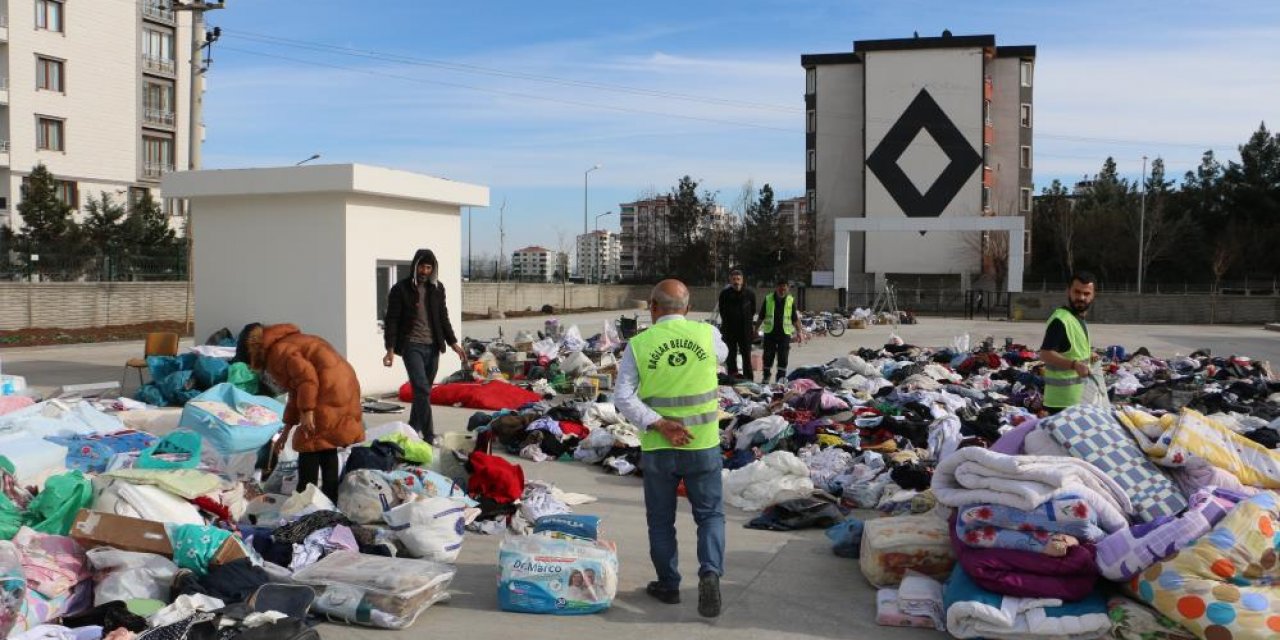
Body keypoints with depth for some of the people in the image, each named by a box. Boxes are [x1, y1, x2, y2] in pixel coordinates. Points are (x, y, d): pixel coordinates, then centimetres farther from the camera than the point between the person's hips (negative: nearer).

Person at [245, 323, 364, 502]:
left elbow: (305, 374, -21)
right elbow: (296, 393, 33)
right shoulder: (289, 344, 28)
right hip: (345, 386, 10)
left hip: (330, 389, -10)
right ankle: (330, 498, 22)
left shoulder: (278, 350, -3)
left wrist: (307, 412, -21)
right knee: (327, 444, 17)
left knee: (310, 444, -3)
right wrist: (287, 429, 36)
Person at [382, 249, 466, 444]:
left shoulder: (437, 288, 10)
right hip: (412, 345, -5)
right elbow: (391, 320, -4)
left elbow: (443, 318, 16)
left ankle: (413, 430, 19)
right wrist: (390, 349, -12)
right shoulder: (401, 289, -3)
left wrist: (453, 343, 9)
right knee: (422, 389, -15)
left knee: (424, 391, 7)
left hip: (433, 346, 5)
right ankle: (428, 436, -12)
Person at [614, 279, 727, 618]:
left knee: (661, 519, 16)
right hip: (703, 445, 0)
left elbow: (623, 397, -13)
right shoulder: (707, 333, -5)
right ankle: (710, 572, -8)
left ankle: (668, 585, 24)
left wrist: (658, 424, -16)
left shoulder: (638, 344, -6)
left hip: (658, 448, 0)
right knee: (710, 514, 12)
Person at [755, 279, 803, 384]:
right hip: (770, 332, 0)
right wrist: (756, 330, 7)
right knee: (768, 356, 4)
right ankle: (766, 377, 18)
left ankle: (781, 377, 6)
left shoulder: (791, 300, 5)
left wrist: (799, 331, 5)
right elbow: (761, 317, 8)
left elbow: (795, 319, 11)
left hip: (785, 333, 0)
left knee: (783, 357, -2)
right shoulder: (768, 299, 2)